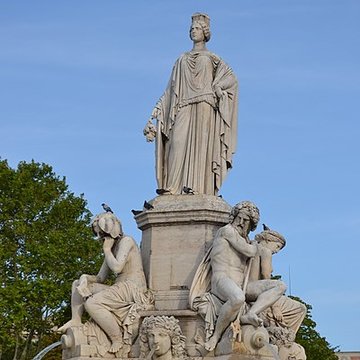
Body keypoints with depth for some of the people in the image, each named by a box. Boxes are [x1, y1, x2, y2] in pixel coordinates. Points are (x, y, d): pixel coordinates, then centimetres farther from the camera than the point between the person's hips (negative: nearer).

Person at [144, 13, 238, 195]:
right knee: (179, 142, -17)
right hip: (183, 108, 2)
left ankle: (198, 188, -21)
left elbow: (231, 78, 5)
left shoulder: (211, 58, 16)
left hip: (204, 107, -2)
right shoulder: (182, 59, 25)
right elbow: (172, 87, 20)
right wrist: (158, 107, 9)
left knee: (201, 145, -14)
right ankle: (172, 188, -26)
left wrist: (215, 88, -9)